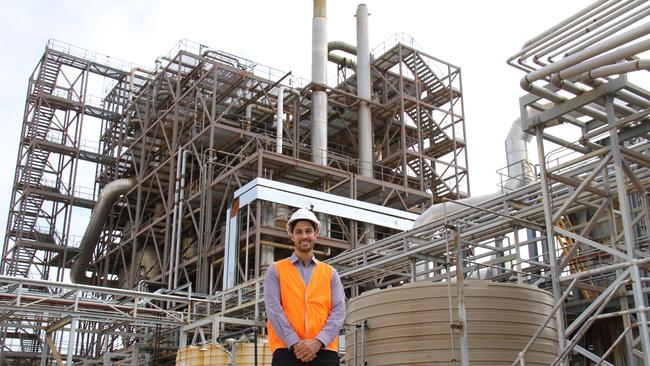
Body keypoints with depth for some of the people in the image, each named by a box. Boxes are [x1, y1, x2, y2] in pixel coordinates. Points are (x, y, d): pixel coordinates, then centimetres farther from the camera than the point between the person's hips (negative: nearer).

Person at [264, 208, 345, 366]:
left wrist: (318, 342, -12)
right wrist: (294, 343, -14)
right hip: (287, 350, -1)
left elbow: (339, 311, 4)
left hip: (324, 351, 2)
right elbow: (273, 308, -2)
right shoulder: (276, 271, 11)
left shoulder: (330, 273, 16)